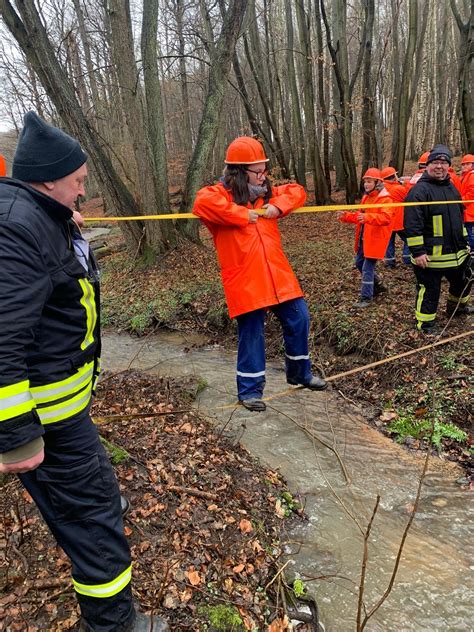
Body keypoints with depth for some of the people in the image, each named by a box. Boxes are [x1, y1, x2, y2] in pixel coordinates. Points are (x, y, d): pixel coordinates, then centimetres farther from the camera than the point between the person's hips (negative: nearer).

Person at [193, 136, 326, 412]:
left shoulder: (266, 193, 14)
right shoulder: (220, 194, -7)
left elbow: (297, 191, 19)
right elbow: (202, 203, -29)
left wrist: (278, 206, -2)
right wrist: (243, 215, -22)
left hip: (278, 275, 7)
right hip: (245, 281, -6)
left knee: (299, 319, 11)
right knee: (252, 334, 1)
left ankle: (300, 372, 33)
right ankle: (250, 389, 19)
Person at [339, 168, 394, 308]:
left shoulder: (385, 199, -15)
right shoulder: (366, 197, 14)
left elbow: (386, 218, -29)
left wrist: (367, 217, -43)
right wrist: (346, 216, 3)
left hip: (375, 239, -9)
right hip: (363, 238, 9)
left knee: (367, 268, -7)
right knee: (359, 263, 18)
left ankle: (366, 298, 4)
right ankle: (378, 285, 37)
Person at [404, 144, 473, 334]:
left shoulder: (451, 187, 12)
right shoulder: (420, 190, -15)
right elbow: (412, 224, -21)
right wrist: (418, 252, -23)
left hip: (457, 253, 9)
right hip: (430, 255, -8)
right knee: (429, 290, 1)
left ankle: (456, 306, 50)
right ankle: (425, 323, 17)